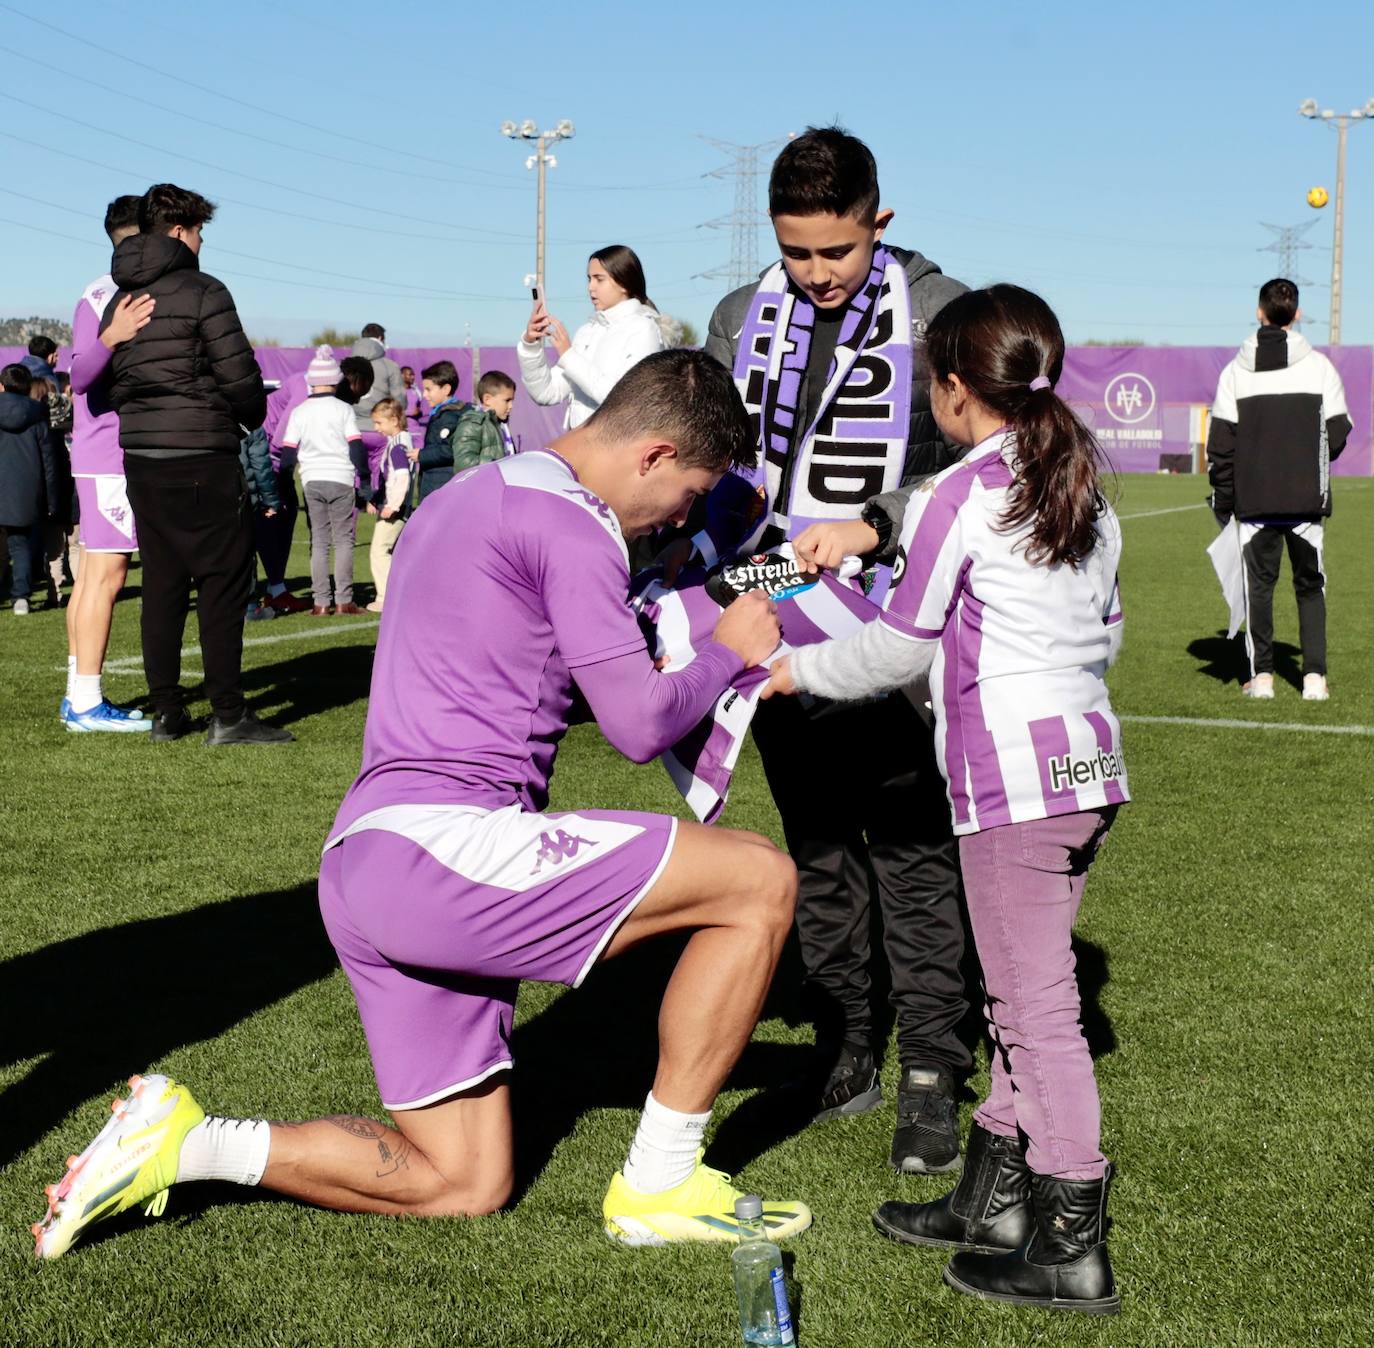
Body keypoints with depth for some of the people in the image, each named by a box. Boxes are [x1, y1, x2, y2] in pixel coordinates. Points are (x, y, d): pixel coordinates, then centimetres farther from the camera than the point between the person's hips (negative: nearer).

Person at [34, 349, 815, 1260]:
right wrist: (731, 652, 10)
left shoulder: (473, 496, 23)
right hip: (446, 842, -10)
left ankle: (182, 1140, 7)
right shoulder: (569, 520, -8)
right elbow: (639, 726, -9)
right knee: (762, 880, -6)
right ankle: (659, 1185, -1)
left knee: (464, 1186, 14)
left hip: (365, 867, 10)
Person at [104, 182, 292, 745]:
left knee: (162, 583, 11)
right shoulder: (202, 291, -8)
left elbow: (107, 383, 13)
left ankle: (166, 711, 12)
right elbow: (239, 375, -12)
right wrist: (253, 417, 7)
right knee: (223, 581, -3)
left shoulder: (118, 302, 14)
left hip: (140, 455, 7)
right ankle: (228, 715, -5)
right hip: (201, 455, -7)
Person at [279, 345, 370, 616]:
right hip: (341, 479, -2)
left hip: (311, 481, 2)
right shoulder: (344, 409, -2)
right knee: (344, 540, 3)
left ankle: (321, 602, 2)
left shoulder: (299, 412, 4)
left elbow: (288, 450, 3)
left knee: (318, 542, 7)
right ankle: (343, 599, -3)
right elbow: (356, 447, -7)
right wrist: (365, 477, 1)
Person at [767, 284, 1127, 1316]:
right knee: (1027, 993, 16)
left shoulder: (959, 496, -10)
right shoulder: (1087, 492, 13)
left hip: (1010, 774, -8)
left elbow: (899, 648, -7)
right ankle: (993, 1197, 27)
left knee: (1038, 1009, -4)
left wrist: (796, 670, 8)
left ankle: (1073, 1250, 1)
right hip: (1089, 760, 9)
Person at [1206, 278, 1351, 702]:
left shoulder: (1236, 371, 1)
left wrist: (1223, 500, 8)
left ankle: (1261, 675, 5)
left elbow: (1220, 444, 1)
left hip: (1254, 499, 0)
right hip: (1307, 498, 0)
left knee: (1258, 584, 8)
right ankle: (1314, 676, 3)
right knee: (1310, 584, 9)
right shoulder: (1319, 366, -2)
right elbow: (1338, 432, 1)